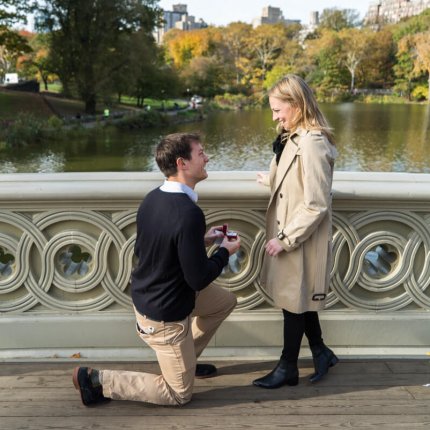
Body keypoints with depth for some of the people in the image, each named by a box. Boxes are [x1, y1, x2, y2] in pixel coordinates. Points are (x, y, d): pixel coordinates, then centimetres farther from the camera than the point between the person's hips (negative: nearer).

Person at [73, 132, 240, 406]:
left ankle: (184, 361, 36)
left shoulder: (153, 198, -4)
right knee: (179, 394, 12)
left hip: (146, 295, 9)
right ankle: (96, 380, 8)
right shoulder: (188, 213, -31)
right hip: (164, 315, -9)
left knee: (226, 301, 24)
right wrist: (225, 252, -7)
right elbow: (199, 279, -26)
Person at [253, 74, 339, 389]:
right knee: (299, 300, 19)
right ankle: (320, 352, 39)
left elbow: (316, 205, -24)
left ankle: (288, 368, 27)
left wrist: (285, 239, -19)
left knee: (294, 303, 7)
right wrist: (271, 180, 33)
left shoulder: (312, 144, -23)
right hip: (288, 235, 9)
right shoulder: (293, 138, 6)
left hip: (301, 241, -8)